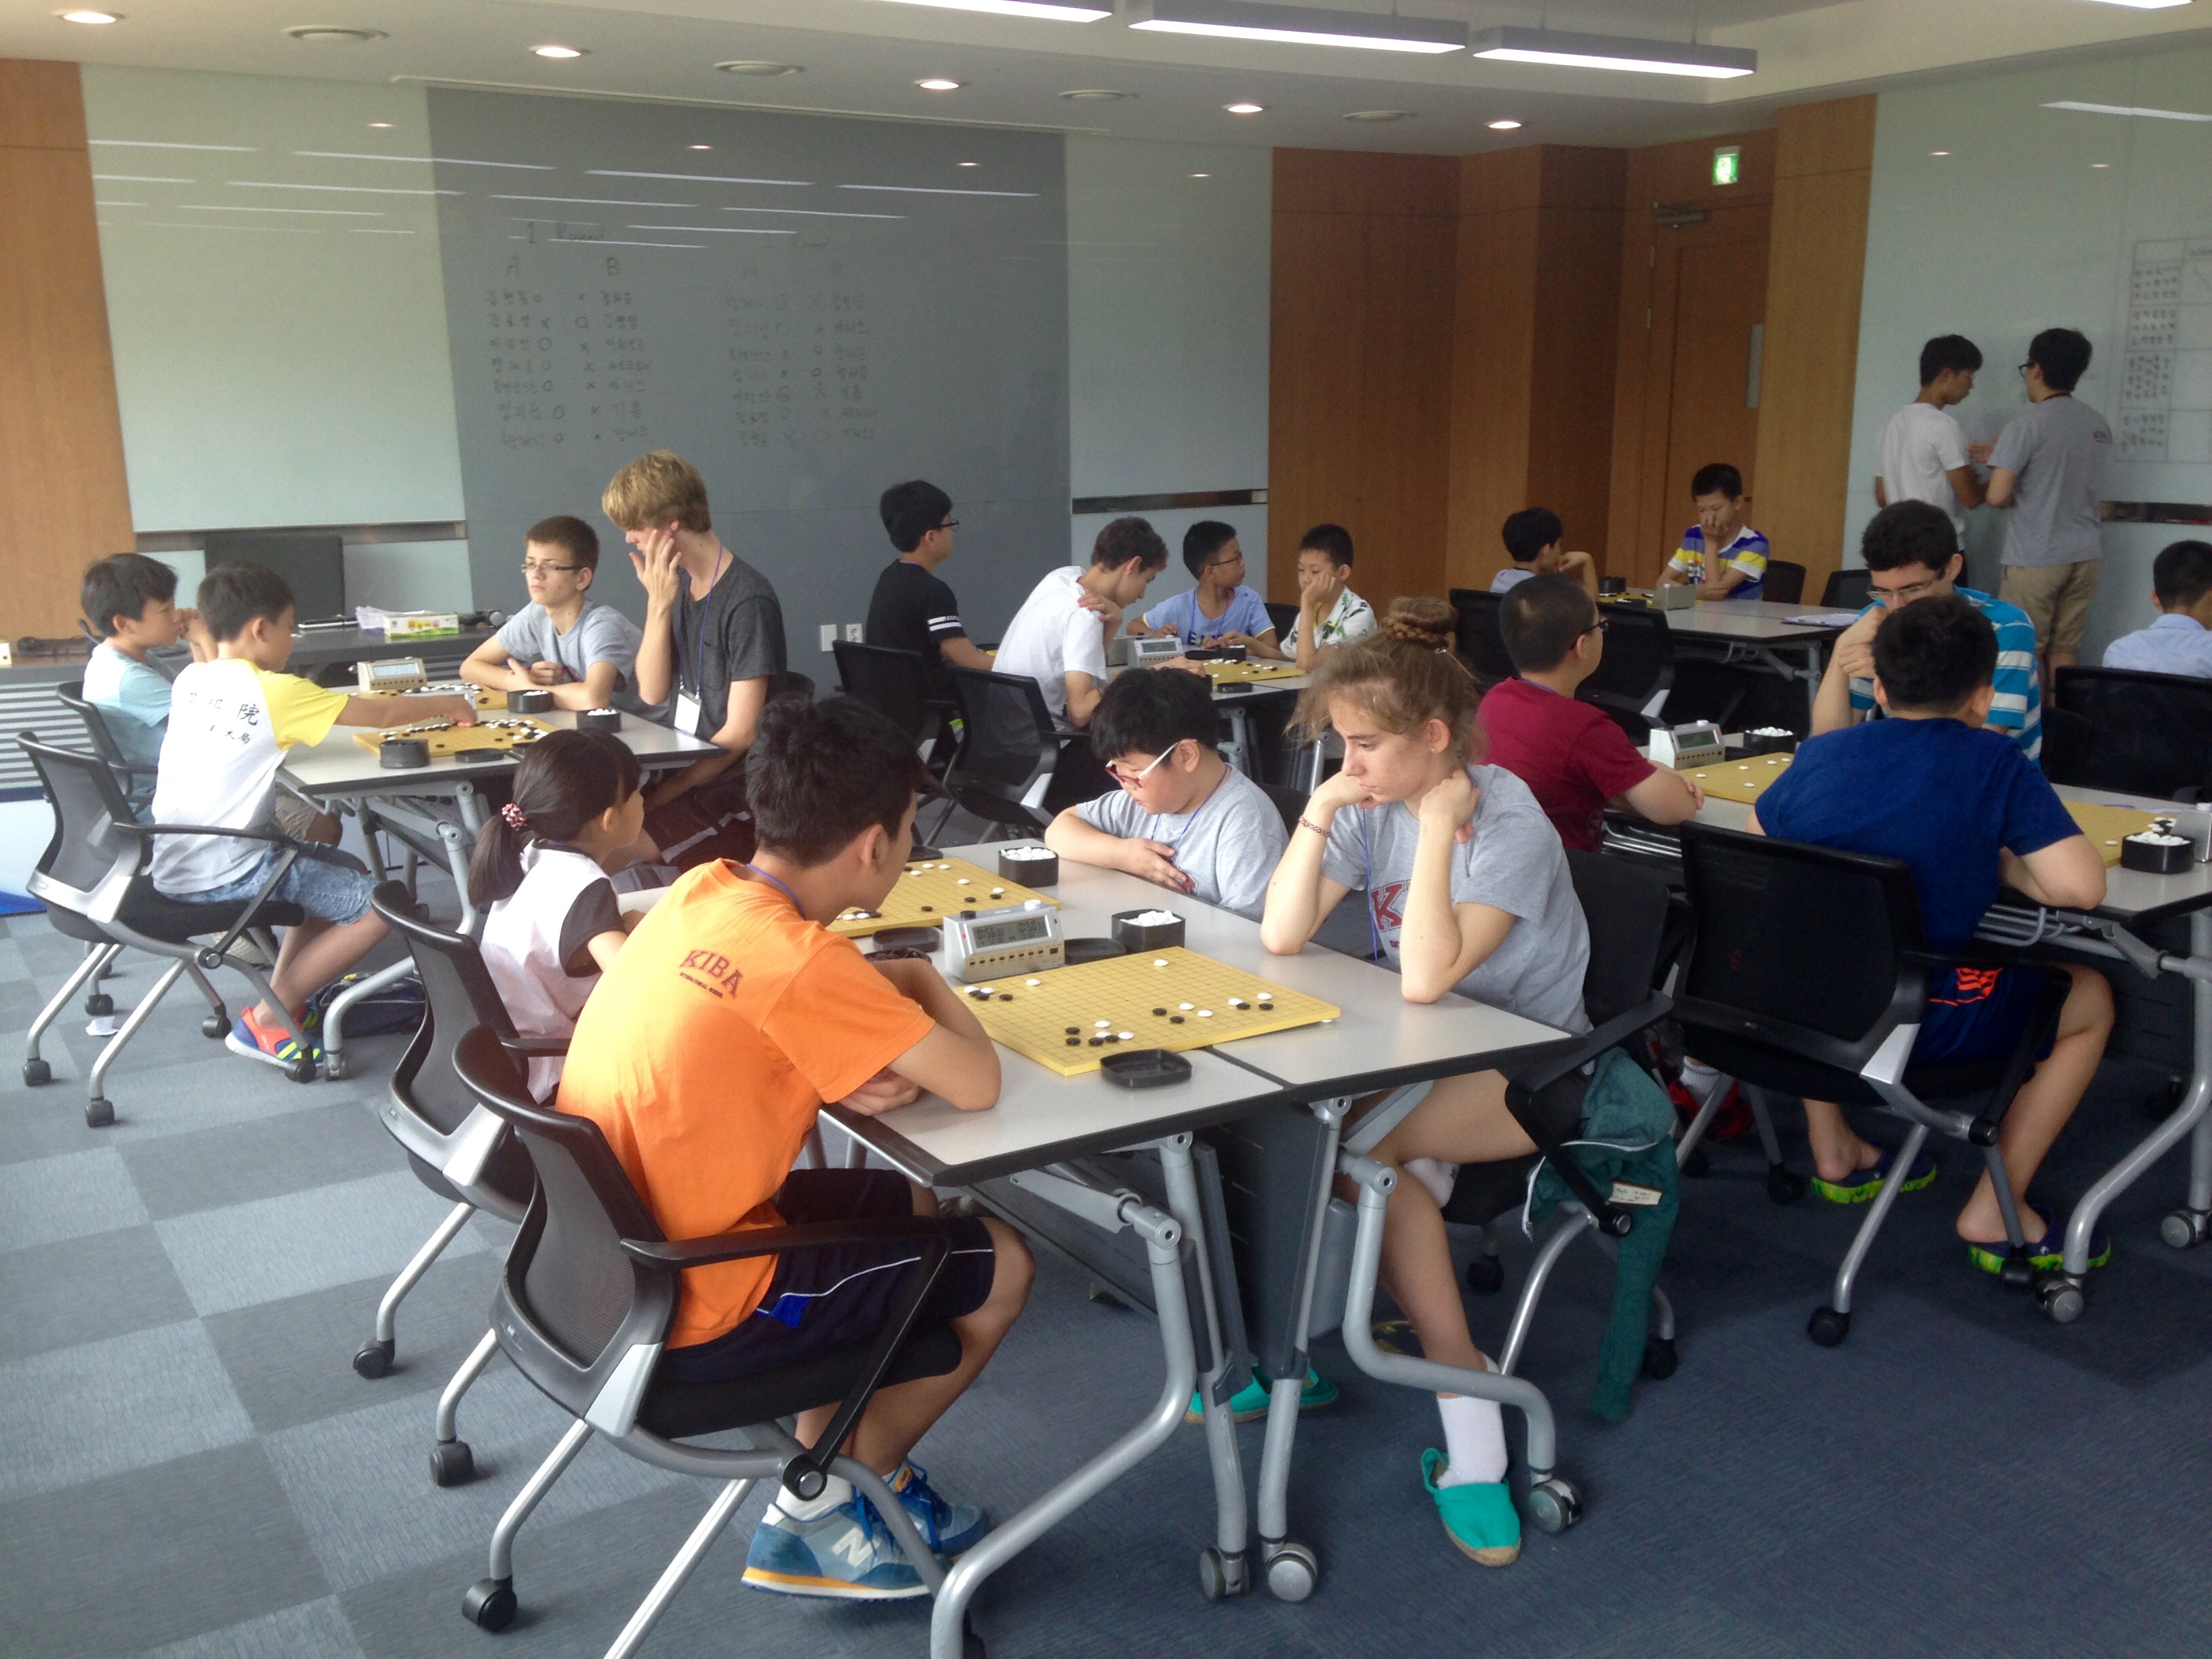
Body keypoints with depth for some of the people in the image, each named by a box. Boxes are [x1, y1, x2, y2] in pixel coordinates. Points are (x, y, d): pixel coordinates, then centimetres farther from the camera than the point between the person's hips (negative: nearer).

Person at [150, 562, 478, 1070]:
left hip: (173, 866, 9)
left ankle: (282, 995, 19)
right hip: (224, 873, -9)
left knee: (342, 869, 24)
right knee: (381, 907, -7)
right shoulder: (274, 692, -15)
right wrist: (447, 704, 8)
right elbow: (381, 714, -9)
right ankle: (266, 1020, -3)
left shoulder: (190, 680, 7)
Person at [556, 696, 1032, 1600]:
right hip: (689, 1321, -8)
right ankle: (821, 1512, 21)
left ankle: (847, 1469, 26)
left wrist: (850, 1075, -10)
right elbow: (977, 1085, -21)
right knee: (1000, 1264, 8)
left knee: (913, 1206, 23)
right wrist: (926, 982, -2)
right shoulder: (799, 960, -27)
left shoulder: (700, 889, -3)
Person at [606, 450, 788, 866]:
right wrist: (658, 605, -6)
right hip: (688, 776, 8)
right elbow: (652, 692, 6)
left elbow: (739, 735, -17)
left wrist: (653, 797, -17)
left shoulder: (747, 602, -16)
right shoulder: (677, 586, 9)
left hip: (738, 789, -8)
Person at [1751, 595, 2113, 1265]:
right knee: (2089, 997, 22)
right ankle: (1993, 1214, 20)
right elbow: (2081, 888, -18)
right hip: (1928, 1028, -4)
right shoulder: (1994, 763, -10)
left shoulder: (1821, 753, 1)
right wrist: (2001, 862, 0)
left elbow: (1758, 837, 18)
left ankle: (1835, 1155, 39)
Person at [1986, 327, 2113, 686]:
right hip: (2085, 555, 6)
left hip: (2034, 560, -6)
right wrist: (2003, 457, 27)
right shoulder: (2100, 426, 9)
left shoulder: (2026, 424, -12)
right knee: (2063, 652, 10)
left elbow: (1997, 496, -19)